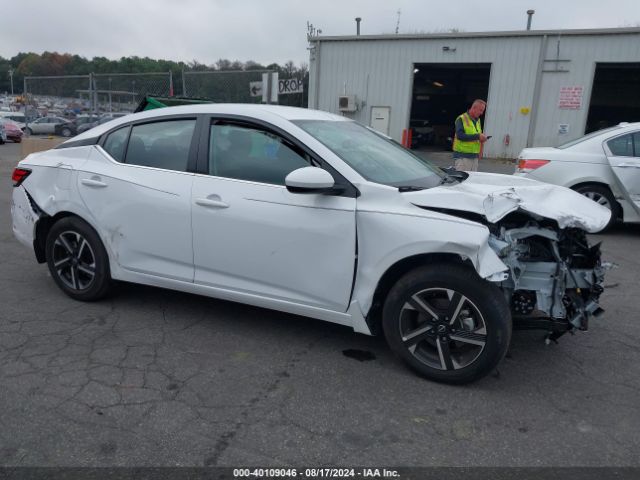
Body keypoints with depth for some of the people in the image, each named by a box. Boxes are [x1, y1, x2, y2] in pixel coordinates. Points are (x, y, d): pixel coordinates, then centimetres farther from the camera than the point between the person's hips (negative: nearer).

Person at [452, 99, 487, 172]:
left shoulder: (478, 120, 17)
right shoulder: (461, 119, -7)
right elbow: (460, 135, -19)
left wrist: (482, 138, 5)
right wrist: (477, 136, -20)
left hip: (474, 156, 7)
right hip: (462, 156, -7)